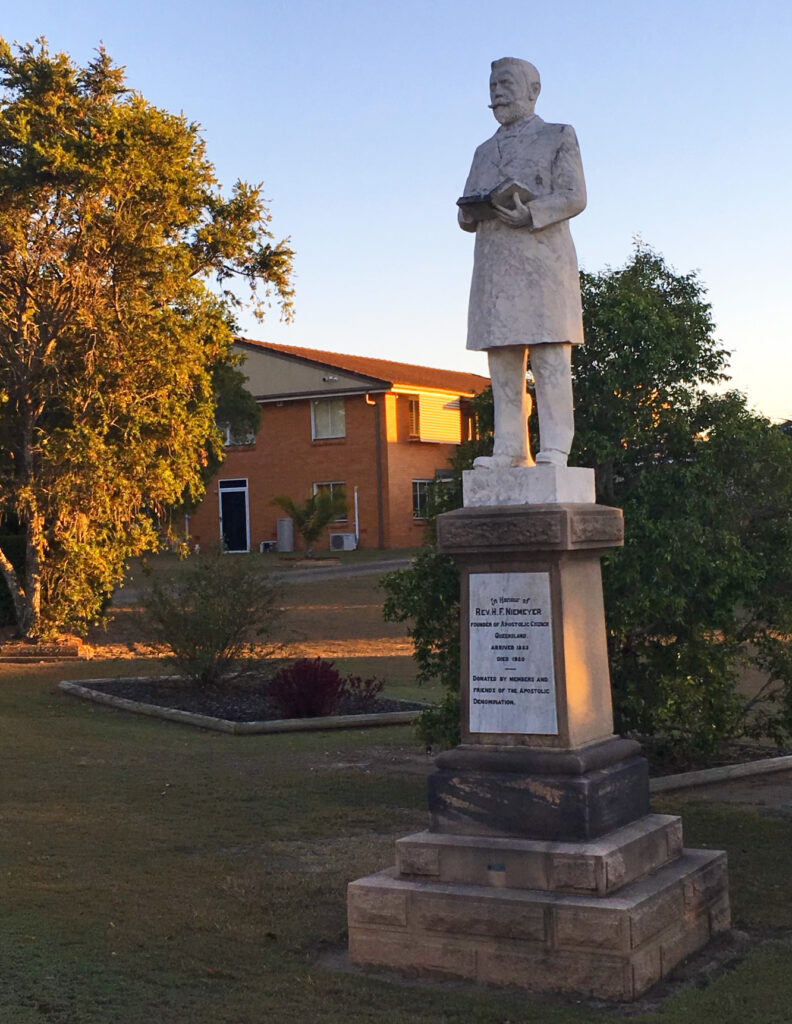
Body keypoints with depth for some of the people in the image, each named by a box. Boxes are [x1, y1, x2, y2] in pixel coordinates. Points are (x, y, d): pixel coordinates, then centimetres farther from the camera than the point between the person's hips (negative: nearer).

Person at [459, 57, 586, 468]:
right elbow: (466, 217, 20)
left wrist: (528, 212, -17)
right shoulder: (485, 151, 26)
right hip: (495, 270, 5)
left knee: (550, 358, -9)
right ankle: (510, 448, 1)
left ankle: (555, 447, -10)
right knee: (502, 361, 0)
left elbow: (574, 197, -2)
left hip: (543, 264, -5)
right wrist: (478, 207, -5)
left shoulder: (559, 136, 11)